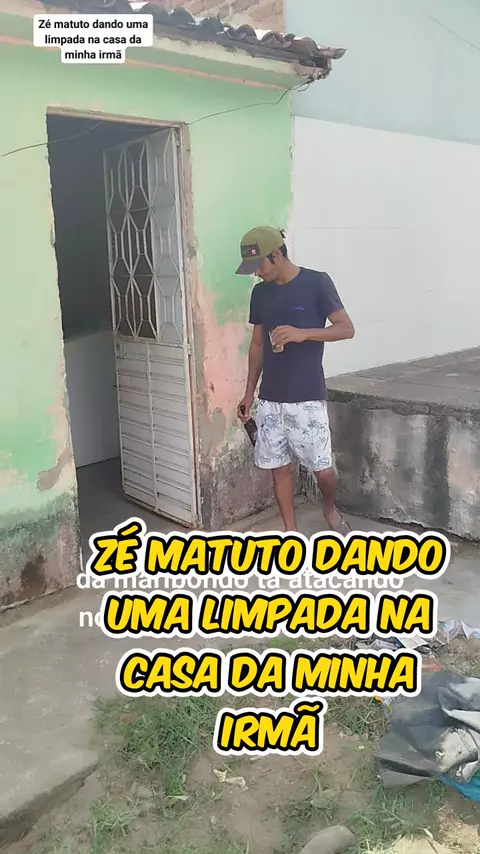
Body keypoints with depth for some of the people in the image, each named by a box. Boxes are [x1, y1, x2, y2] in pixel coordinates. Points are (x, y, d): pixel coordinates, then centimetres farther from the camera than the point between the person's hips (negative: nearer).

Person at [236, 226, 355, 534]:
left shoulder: (317, 283, -7)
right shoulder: (260, 293, 8)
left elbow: (347, 329, -8)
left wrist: (303, 333, -22)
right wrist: (249, 392, 13)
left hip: (308, 398, -4)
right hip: (271, 399, 5)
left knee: (323, 469, 1)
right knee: (279, 467, 8)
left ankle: (331, 509, 32)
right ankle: (291, 533, 23)